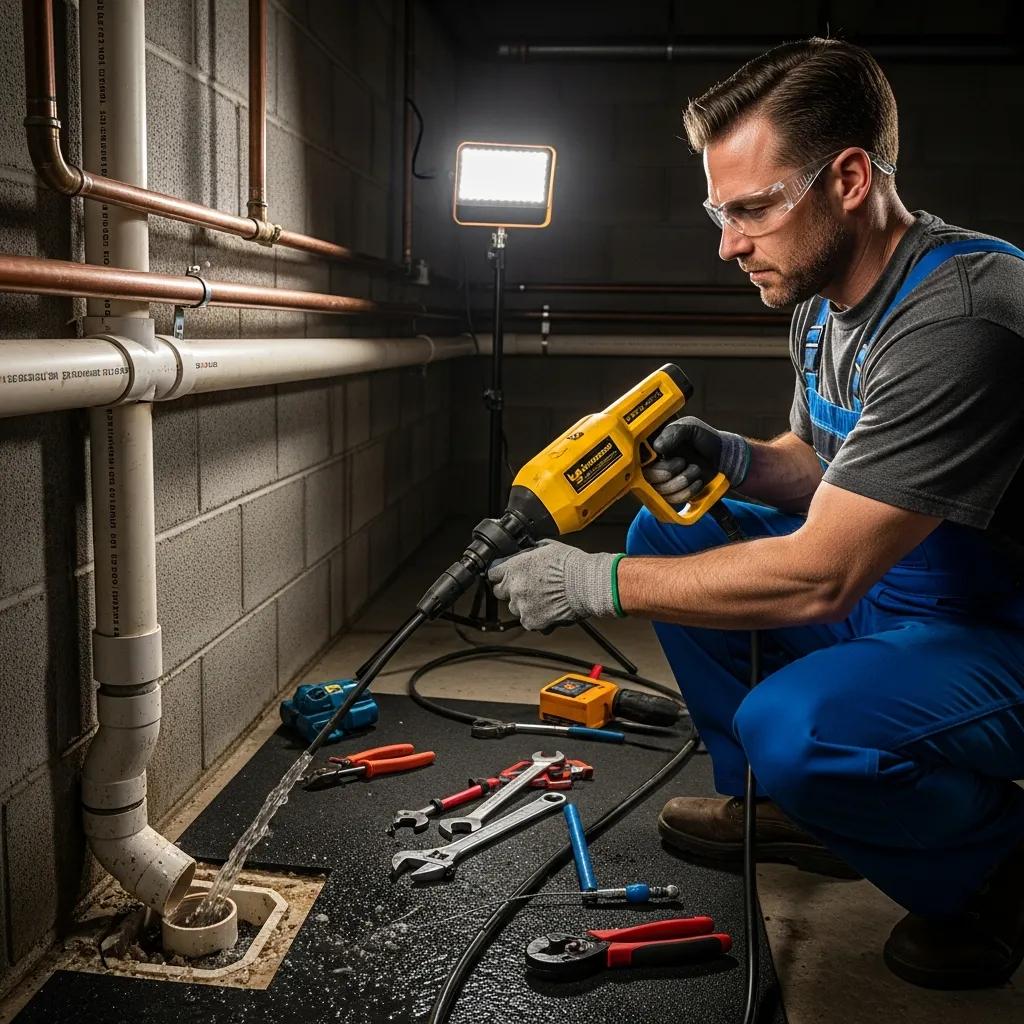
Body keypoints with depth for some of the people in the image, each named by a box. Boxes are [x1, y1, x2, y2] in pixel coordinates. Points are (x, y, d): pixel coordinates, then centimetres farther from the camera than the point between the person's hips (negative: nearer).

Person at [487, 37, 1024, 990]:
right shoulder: (823, 302, 1)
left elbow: (819, 579, -31)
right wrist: (731, 458, -7)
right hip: (899, 587, 9)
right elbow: (820, 462, 16)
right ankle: (777, 805, 15)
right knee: (668, 534, 3)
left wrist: (596, 582, -23)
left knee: (792, 727, -34)